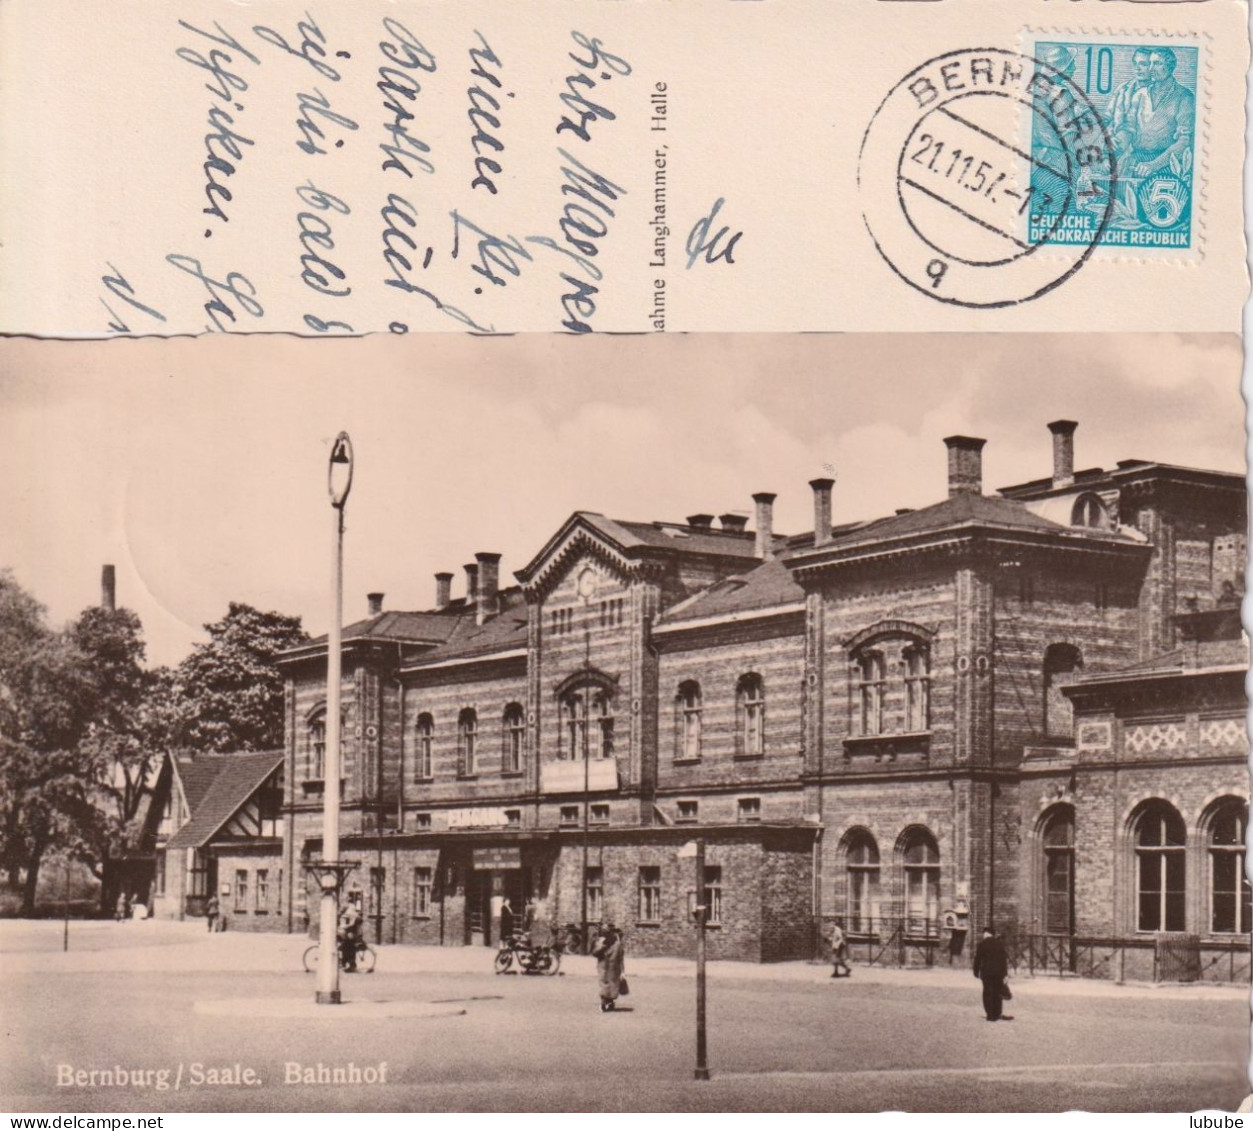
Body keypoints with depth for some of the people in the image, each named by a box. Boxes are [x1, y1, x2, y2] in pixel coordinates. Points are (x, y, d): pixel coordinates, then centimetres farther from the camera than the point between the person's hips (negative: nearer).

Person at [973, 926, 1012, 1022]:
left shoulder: (981, 944, -4)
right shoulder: (1000, 944, 8)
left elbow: (977, 959, -3)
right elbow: (1005, 958, 9)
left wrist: (976, 972, 5)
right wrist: (1005, 972, 13)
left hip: (986, 971, -3)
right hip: (999, 971, 3)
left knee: (988, 993, 1)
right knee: (997, 993, 11)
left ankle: (990, 1015, -3)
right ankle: (997, 1014, 12)